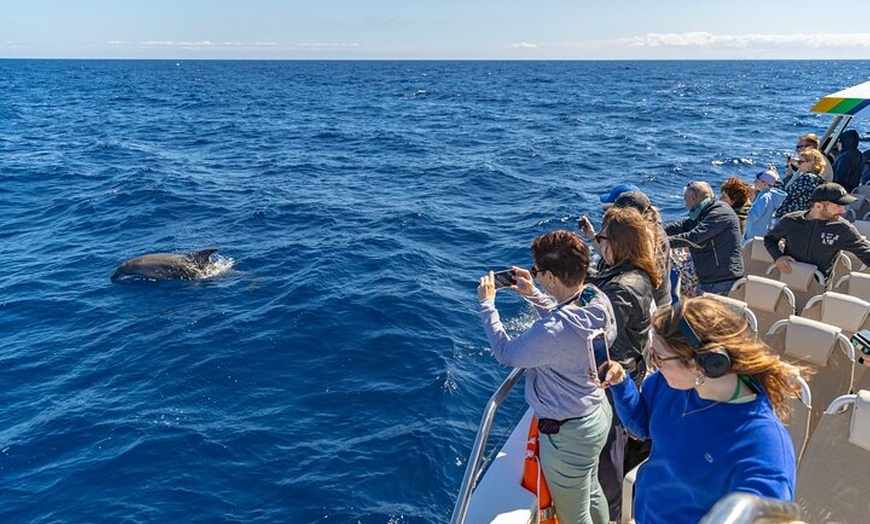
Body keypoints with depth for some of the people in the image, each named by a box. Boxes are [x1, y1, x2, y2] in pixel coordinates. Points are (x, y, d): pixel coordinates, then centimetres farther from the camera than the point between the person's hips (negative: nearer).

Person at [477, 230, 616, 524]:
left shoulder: (553, 331, -38)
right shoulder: (598, 299, -13)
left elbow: (505, 353, -20)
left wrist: (487, 303, -10)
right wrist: (533, 295, 5)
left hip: (568, 434, -8)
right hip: (598, 414, 9)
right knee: (592, 493, 33)